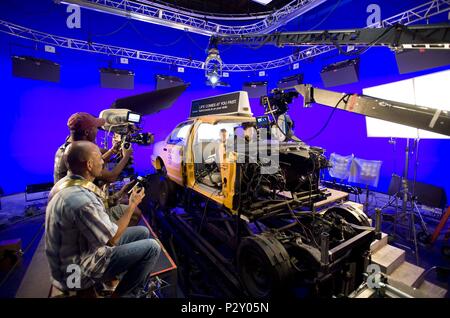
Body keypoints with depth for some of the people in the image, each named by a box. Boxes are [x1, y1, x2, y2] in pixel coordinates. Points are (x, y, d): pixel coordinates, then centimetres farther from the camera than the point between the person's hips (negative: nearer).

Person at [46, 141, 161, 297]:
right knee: (152, 247, -12)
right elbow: (113, 238, -23)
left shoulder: (66, 182, -4)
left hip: (80, 248, 9)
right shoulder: (81, 200, -34)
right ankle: (122, 294, 12)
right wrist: (133, 204, -14)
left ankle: (140, 286, 24)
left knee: (143, 232, 10)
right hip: (79, 270, -9)